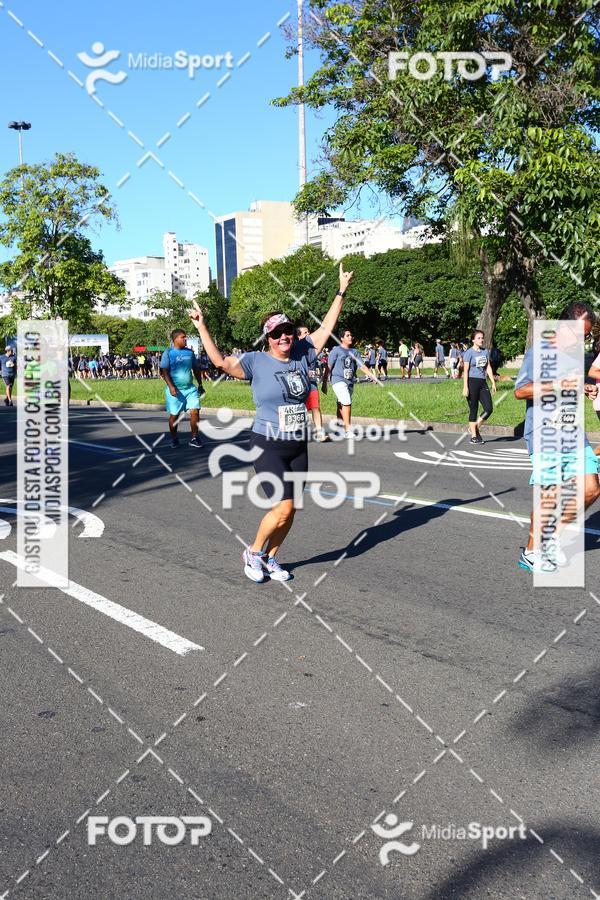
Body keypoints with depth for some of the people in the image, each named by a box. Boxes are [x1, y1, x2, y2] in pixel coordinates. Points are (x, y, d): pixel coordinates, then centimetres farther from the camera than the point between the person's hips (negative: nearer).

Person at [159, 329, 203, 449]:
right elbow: (164, 371, -10)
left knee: (195, 411, -8)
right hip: (175, 390, -3)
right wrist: (171, 386, -20)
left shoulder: (190, 352, 9)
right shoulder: (168, 353, -5)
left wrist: (200, 384, 14)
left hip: (190, 388, 4)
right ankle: (174, 439, 22)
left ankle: (194, 438, 1)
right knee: (174, 415, 5)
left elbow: (196, 369, 17)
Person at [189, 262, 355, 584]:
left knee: (290, 510, 9)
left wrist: (341, 292, 12)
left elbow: (326, 327, 12)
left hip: (299, 447, 6)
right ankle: (253, 552, 11)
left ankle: (270, 558, 27)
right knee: (283, 508, -13)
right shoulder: (256, 361, -9)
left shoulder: (302, 353, 4)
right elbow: (220, 361, -20)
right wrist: (201, 326, -26)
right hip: (268, 447, -5)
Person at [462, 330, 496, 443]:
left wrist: (493, 382, 11)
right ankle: (474, 436, 8)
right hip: (472, 382, -6)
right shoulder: (469, 352, -6)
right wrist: (465, 387, -15)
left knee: (489, 408, -2)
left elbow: (488, 367, 16)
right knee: (473, 409, 0)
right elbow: (465, 370, -9)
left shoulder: (485, 351, 12)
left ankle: (474, 428, 17)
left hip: (483, 383, 6)